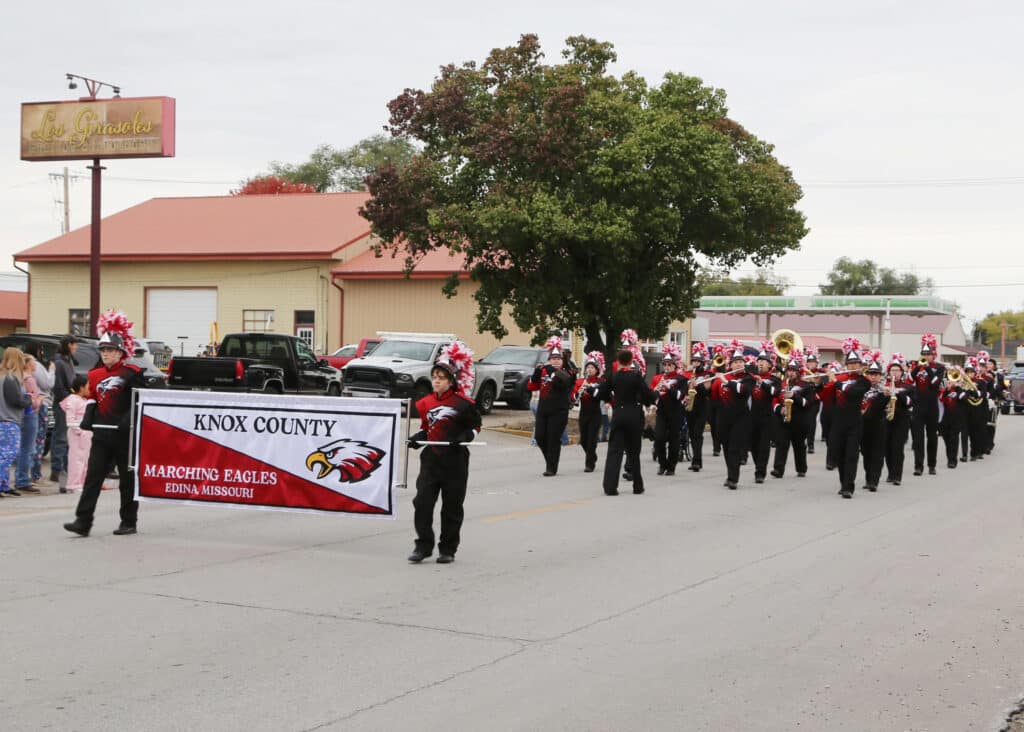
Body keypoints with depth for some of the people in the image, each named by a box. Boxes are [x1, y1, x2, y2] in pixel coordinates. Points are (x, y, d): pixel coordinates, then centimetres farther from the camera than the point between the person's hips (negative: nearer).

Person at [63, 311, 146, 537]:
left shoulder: (132, 373, -7)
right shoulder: (95, 375, 11)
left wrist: (129, 420, -20)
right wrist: (88, 419, 5)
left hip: (124, 435, -5)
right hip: (101, 434, 5)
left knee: (127, 480, 5)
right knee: (93, 477, -2)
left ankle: (129, 522, 15)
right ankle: (83, 522, -4)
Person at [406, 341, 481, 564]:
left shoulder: (463, 403, -6)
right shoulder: (426, 403, 7)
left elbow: (475, 426, 2)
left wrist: (464, 437, -16)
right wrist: (418, 438, -1)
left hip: (455, 461, -4)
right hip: (431, 459, 4)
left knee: (452, 507, 6)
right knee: (422, 502, -5)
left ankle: (448, 549, 17)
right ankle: (423, 546, 5)